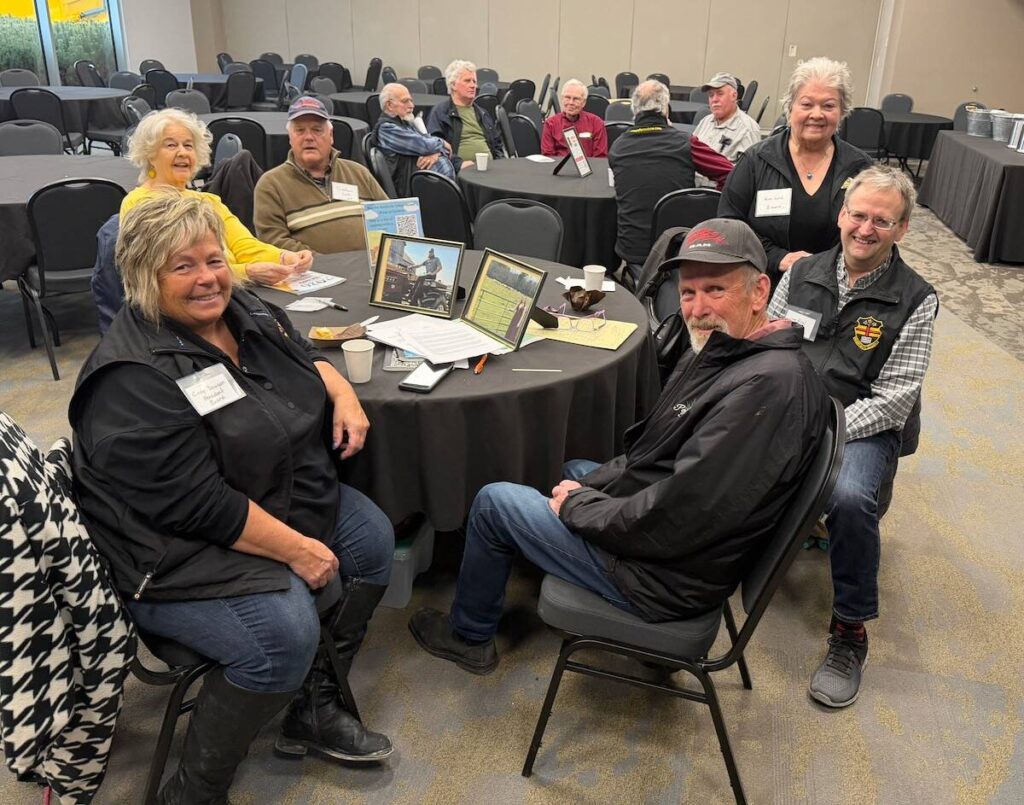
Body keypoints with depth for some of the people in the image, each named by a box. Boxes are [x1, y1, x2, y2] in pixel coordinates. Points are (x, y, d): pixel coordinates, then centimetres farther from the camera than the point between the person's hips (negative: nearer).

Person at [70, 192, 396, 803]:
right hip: (177, 549, -9)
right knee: (284, 635, -28)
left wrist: (344, 395, -1)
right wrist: (295, 548, -23)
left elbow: (306, 355, 20)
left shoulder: (246, 311, 2)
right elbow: (197, 505, -27)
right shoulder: (136, 378, -24)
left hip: (282, 496, 10)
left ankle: (315, 707, 15)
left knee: (373, 540, 0)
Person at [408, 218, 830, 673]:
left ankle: (469, 637, 26)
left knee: (493, 502, 1)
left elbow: (674, 519, -32)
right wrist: (588, 487, -1)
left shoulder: (768, 385, -30)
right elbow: (651, 455, 12)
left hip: (669, 575, -10)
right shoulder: (721, 349, 3)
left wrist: (579, 505, -17)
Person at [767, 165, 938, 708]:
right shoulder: (802, 274, 8)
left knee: (850, 498, -34)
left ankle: (850, 631, -10)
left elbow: (892, 399, -9)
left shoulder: (915, 301, -3)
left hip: (863, 428, -3)